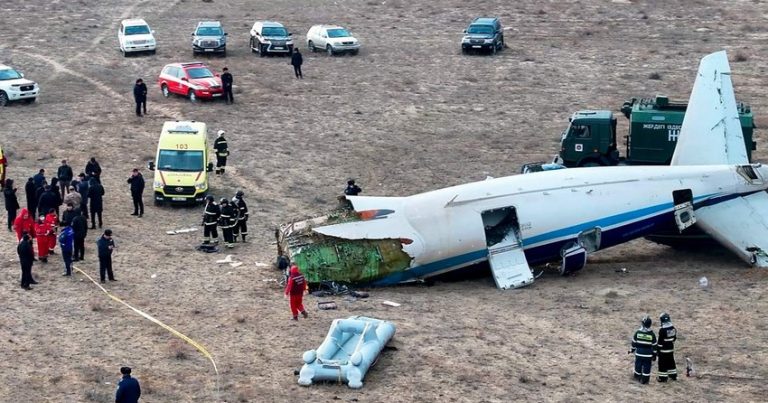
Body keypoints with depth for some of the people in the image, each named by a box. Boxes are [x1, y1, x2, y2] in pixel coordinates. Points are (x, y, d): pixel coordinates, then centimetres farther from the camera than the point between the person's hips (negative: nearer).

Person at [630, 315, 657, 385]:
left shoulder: (638, 332, -7)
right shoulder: (651, 334, -9)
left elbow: (634, 342, 2)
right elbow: (654, 345, -4)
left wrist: (632, 349, 18)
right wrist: (654, 354, 6)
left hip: (639, 353, 1)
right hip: (648, 354, -1)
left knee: (638, 365, 15)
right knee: (646, 366, 5)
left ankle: (637, 377, 28)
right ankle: (644, 379, 6)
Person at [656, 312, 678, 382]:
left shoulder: (662, 330, -22)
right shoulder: (673, 328, 1)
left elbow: (660, 341, -19)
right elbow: (674, 338, 12)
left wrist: (658, 349, -10)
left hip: (663, 350, -7)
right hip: (671, 349, 7)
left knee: (662, 363, 2)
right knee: (671, 362, 19)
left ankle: (663, 377, 5)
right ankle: (673, 375, 27)